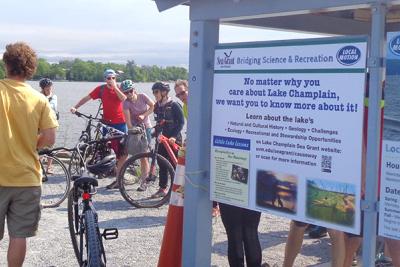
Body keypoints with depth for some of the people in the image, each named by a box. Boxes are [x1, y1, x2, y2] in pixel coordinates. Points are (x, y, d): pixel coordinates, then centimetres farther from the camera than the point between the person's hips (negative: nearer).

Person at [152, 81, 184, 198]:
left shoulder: (174, 105, -12)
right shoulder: (157, 106, 8)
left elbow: (181, 122, -12)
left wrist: (174, 136, -19)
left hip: (174, 139, -7)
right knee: (162, 164, 9)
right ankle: (162, 188, 17)